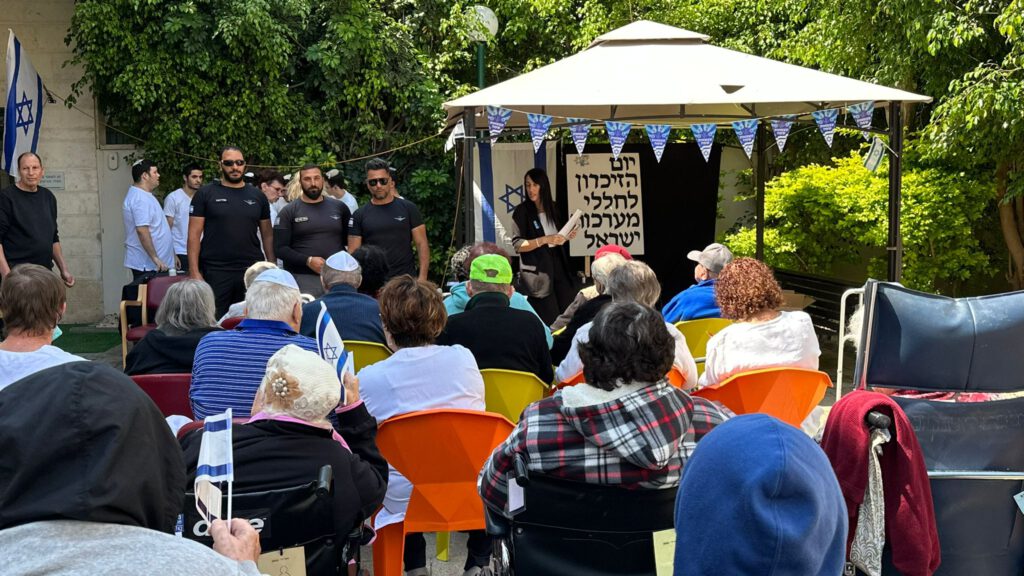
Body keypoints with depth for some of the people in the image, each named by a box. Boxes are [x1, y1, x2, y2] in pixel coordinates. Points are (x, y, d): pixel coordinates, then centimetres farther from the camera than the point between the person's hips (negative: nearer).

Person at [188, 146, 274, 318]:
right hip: (215, 272, -2)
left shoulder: (257, 196, 11)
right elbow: (194, 234, -1)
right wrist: (194, 272, -10)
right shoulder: (205, 194, 2)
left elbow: (267, 234, 14)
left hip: (252, 271, 2)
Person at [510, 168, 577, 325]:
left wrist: (567, 236, 1)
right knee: (549, 320, -4)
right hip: (537, 272, -5)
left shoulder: (553, 208, 10)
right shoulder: (521, 211, -6)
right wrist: (545, 239, -22)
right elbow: (518, 245, -13)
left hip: (559, 266, 5)